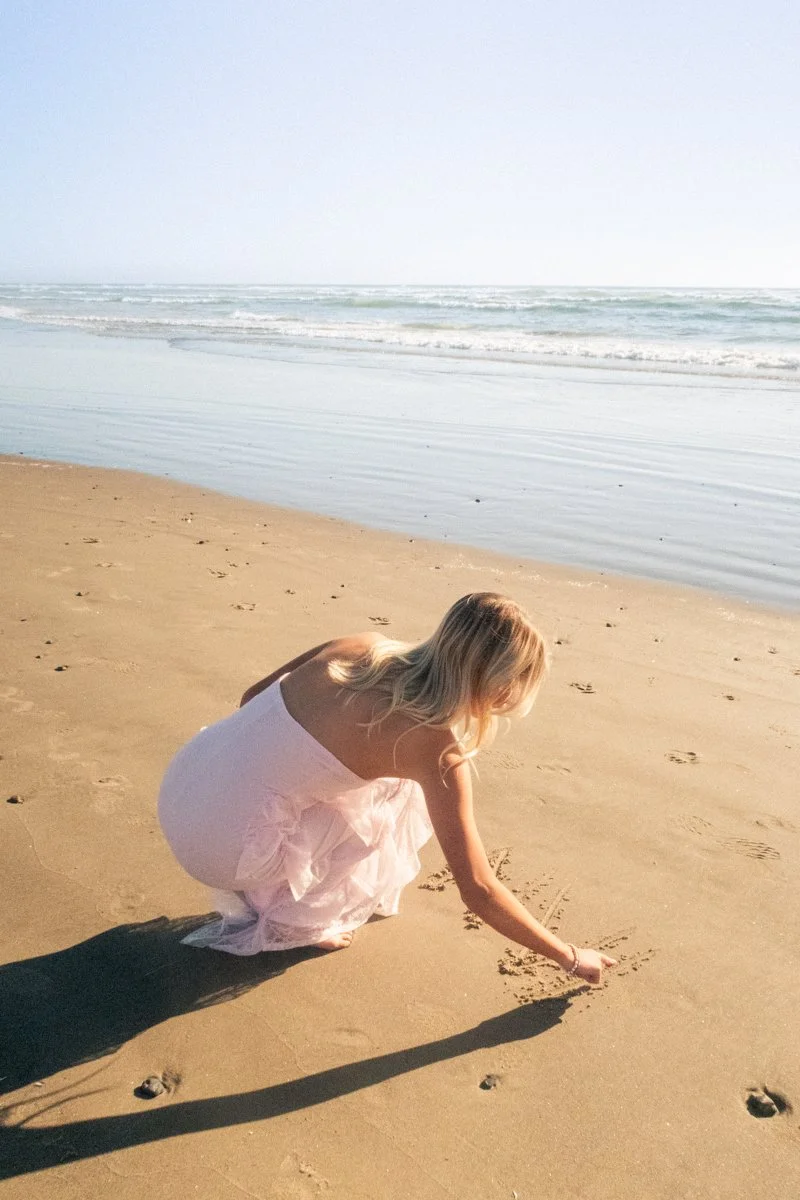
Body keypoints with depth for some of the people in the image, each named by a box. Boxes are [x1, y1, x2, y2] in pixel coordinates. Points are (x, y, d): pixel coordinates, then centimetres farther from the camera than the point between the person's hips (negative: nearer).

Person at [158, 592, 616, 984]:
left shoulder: (361, 646, 1)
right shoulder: (436, 746, -16)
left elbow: (252, 696, 13)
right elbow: (478, 891, -11)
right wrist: (570, 957, 1)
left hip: (178, 789, 7)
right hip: (222, 845, -6)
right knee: (395, 819, 8)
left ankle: (271, 892, 27)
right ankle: (286, 922, 13)